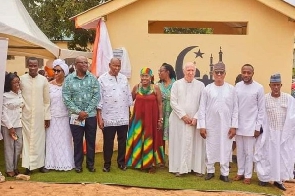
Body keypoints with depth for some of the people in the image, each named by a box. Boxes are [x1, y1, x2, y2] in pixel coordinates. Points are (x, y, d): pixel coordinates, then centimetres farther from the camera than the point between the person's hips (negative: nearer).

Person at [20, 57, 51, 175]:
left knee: (39, 139, 7)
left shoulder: (43, 80, -1)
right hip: (26, 115, 0)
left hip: (40, 116, 1)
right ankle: (28, 166, 8)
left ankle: (40, 164, 17)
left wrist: (47, 117, 2)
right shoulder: (21, 79, -3)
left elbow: (47, 100, 3)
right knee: (27, 139, 3)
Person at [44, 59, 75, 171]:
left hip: (65, 117, -1)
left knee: (65, 140, 6)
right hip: (52, 117, 1)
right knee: (52, 139, 4)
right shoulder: (49, 85, 2)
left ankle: (65, 163, 15)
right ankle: (53, 163, 13)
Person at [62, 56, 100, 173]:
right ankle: (78, 164, 19)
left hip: (91, 115, 1)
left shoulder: (92, 78, 2)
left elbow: (96, 96, -3)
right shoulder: (69, 79, -2)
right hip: (75, 116, -1)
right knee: (77, 141, 6)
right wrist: (79, 112, -13)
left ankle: (90, 163, 21)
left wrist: (86, 112, -10)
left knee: (91, 140, 8)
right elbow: (66, 98, -6)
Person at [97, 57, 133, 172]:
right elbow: (99, 98, -5)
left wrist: (130, 114, 10)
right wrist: (99, 117, -9)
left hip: (123, 117, 4)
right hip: (108, 117, -4)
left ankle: (121, 162, 25)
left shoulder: (124, 79, 9)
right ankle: (107, 164, 18)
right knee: (108, 142, 5)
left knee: (122, 141, 11)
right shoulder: (102, 79, -4)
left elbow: (128, 96, 12)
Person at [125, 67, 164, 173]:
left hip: (151, 118, -2)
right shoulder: (136, 87, 2)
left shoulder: (156, 88, -4)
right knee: (137, 139, 9)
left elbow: (160, 104, -2)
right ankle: (138, 162, 24)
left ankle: (150, 164, 16)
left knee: (150, 140, 4)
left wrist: (160, 119, -3)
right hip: (138, 117, 2)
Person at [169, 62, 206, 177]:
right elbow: (173, 102, -3)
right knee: (179, 143, 3)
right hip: (179, 120, 0)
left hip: (195, 120, 1)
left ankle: (197, 168, 12)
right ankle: (179, 168, 10)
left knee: (196, 144, 3)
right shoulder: (177, 84, 1)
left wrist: (196, 118, -10)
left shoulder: (200, 85, 2)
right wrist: (183, 115, -10)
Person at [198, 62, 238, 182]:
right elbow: (202, 108, 0)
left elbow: (235, 109, 2)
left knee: (225, 149, 5)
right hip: (211, 125, 0)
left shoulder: (231, 89, 1)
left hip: (226, 125, 0)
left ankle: (224, 173, 16)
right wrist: (202, 126, -4)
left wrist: (234, 126, -3)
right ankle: (210, 171, 23)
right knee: (210, 148, 8)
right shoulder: (207, 89, 0)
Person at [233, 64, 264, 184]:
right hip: (238, 125, 3)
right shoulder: (237, 86, 2)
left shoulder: (259, 88, -7)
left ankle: (248, 175, 16)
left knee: (249, 152, 4)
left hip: (251, 126, -3)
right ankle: (240, 172, 25)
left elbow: (261, 109, -5)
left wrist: (258, 127, -7)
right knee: (240, 151, 12)